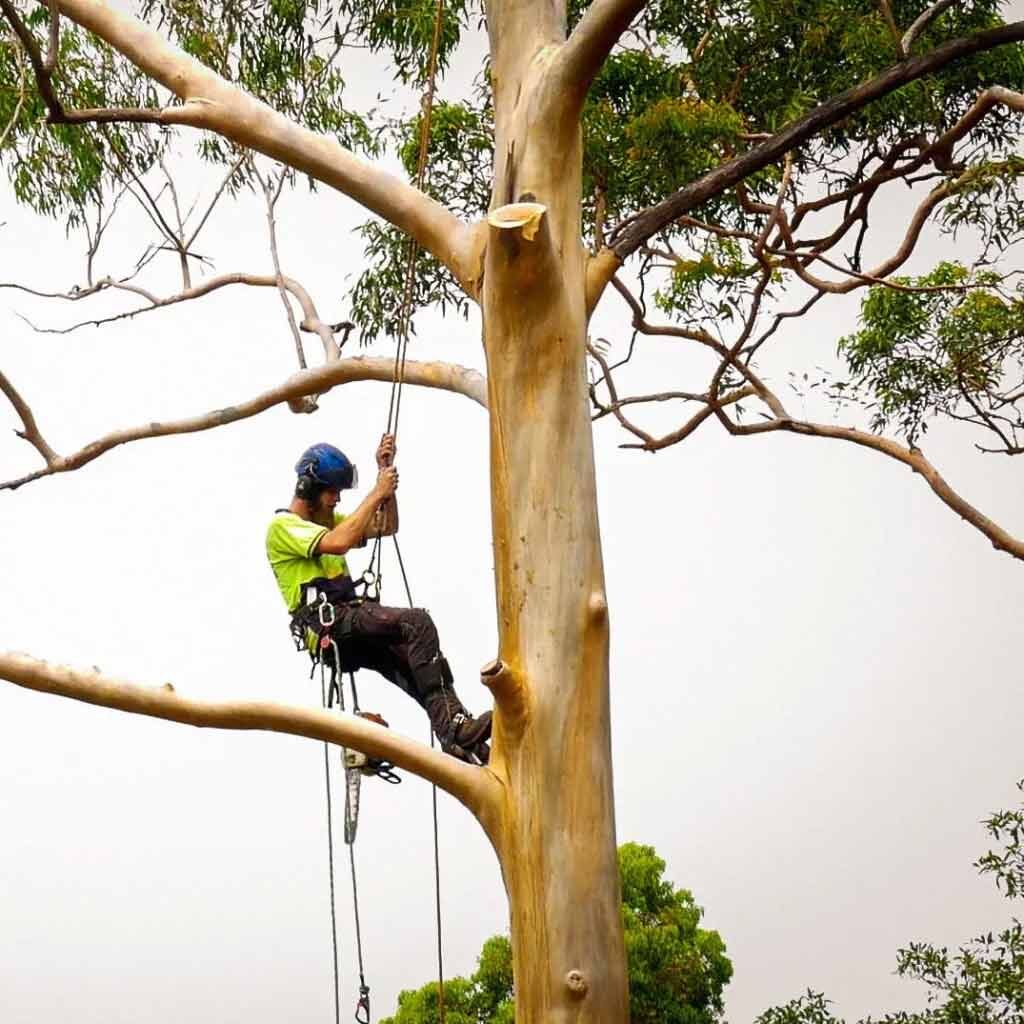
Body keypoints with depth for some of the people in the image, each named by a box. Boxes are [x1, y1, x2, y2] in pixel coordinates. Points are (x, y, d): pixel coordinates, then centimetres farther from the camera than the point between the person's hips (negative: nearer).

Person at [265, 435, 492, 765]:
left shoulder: (328, 520, 26)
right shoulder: (283, 525, -3)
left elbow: (386, 527, 20)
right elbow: (338, 543, -21)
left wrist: (386, 472, 10)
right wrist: (377, 493, -15)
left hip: (350, 621, 9)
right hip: (326, 623, -9)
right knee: (416, 622, -27)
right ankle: (455, 727, -33)